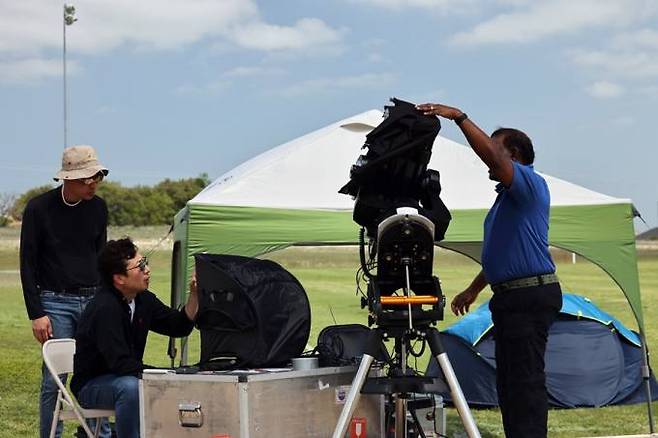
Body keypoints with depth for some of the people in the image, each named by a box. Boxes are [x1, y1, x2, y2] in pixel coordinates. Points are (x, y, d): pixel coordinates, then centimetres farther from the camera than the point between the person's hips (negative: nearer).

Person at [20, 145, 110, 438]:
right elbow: (27, 264, -3)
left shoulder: (98, 208, 7)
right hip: (56, 302, -4)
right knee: (54, 378, -4)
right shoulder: (39, 209, -6)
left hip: (93, 301, 4)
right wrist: (36, 314, -8)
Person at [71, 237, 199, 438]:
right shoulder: (104, 308, -25)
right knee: (130, 387, -37)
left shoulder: (144, 299, 1)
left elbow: (179, 327, 7)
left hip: (126, 379, 8)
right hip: (91, 385, -8)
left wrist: (194, 295, -9)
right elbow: (120, 363, -31)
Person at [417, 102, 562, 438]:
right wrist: (473, 290, 32)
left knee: (526, 378, -13)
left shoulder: (530, 184, -8)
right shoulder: (506, 195, 24)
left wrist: (458, 117, -22)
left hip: (531, 294, -11)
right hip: (511, 296, 11)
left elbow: (491, 155, -26)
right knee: (510, 381, 11)